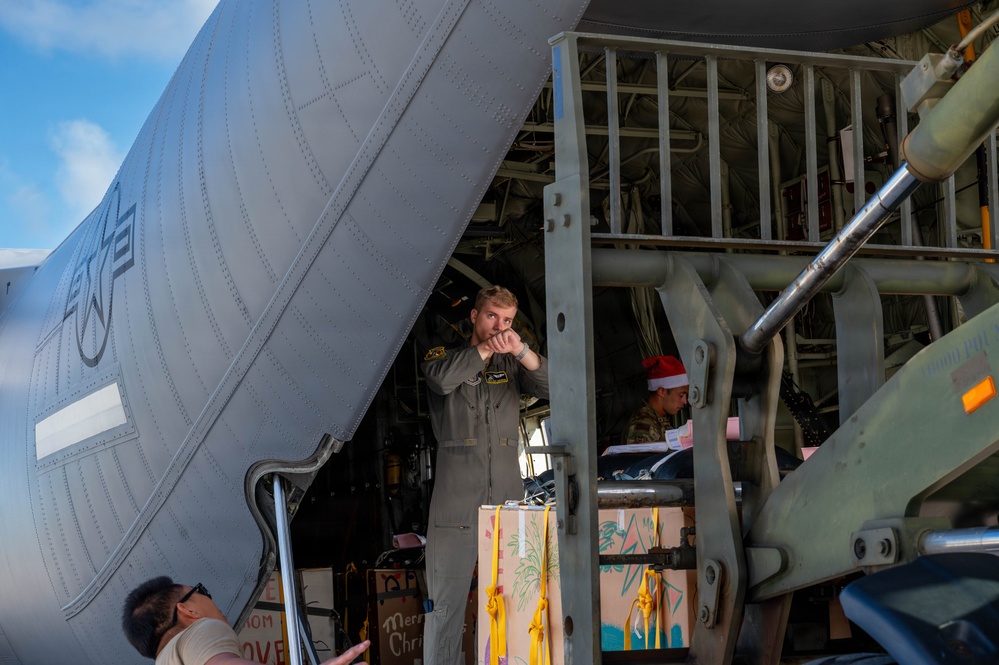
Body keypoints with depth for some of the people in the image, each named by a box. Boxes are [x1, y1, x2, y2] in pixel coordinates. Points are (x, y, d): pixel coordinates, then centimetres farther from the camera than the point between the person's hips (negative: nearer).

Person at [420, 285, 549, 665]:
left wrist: (520, 350, -15)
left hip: (507, 498, 3)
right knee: (447, 598, -2)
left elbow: (551, 387, -2)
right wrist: (485, 348, -8)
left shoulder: (512, 365, 15)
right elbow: (442, 378, -15)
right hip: (456, 500, -3)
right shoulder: (446, 356, 8)